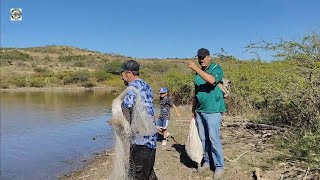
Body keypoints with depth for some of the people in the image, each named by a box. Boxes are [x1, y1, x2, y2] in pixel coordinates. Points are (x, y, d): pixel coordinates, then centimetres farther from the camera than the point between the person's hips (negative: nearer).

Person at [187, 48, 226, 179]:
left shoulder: (216, 68, -6)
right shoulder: (198, 73, 14)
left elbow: (212, 80, -29)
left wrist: (196, 68, -28)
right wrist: (193, 109, 16)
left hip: (213, 111, -6)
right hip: (200, 111, 7)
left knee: (213, 138, -4)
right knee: (203, 138, 12)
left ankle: (219, 166, 9)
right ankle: (206, 162, 26)